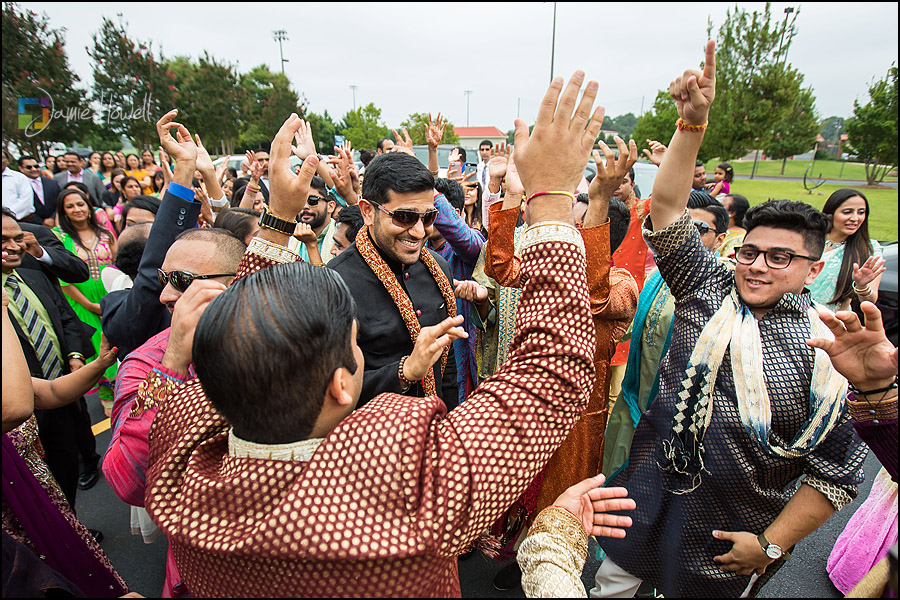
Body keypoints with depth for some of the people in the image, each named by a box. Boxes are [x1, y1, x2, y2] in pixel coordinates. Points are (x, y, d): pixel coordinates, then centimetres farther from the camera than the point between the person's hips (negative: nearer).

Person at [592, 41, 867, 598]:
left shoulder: (829, 356, -13)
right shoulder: (709, 290, -7)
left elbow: (838, 470, -9)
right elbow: (667, 210, -15)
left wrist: (772, 545, -9)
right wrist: (693, 121, -24)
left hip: (731, 533, -2)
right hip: (650, 493, 3)